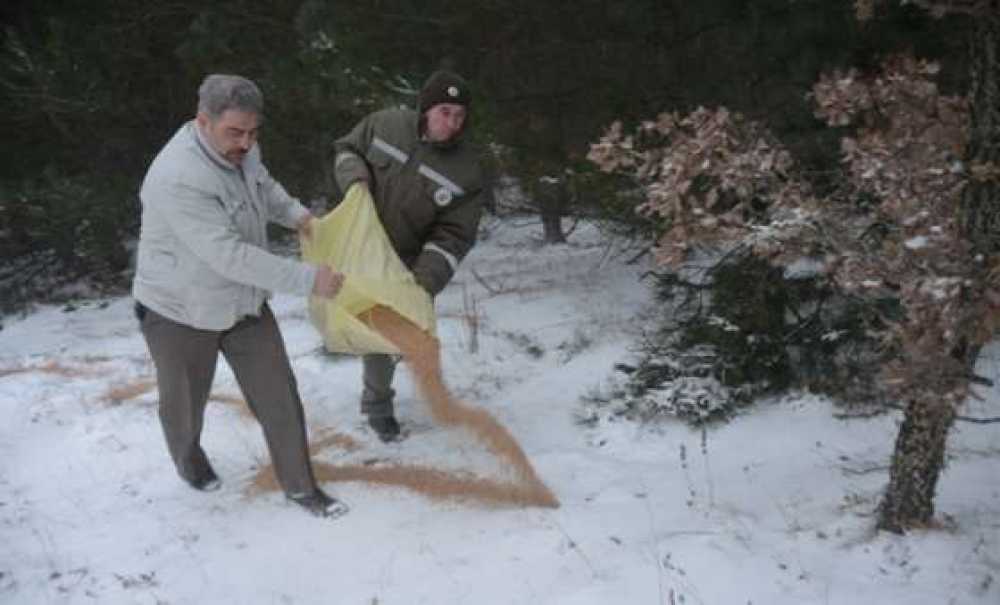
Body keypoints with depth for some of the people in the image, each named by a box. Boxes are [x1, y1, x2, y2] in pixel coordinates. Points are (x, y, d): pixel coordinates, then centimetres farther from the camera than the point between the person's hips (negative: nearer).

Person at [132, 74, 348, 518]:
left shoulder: (239, 148, -8)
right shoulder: (177, 179, -35)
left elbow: (262, 185, 17)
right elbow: (229, 255, -36)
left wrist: (297, 215, -1)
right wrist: (307, 279, -33)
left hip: (244, 303, 6)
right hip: (180, 314, -6)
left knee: (279, 397, 7)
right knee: (184, 402, 20)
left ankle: (300, 486, 25)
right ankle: (187, 456, 53)